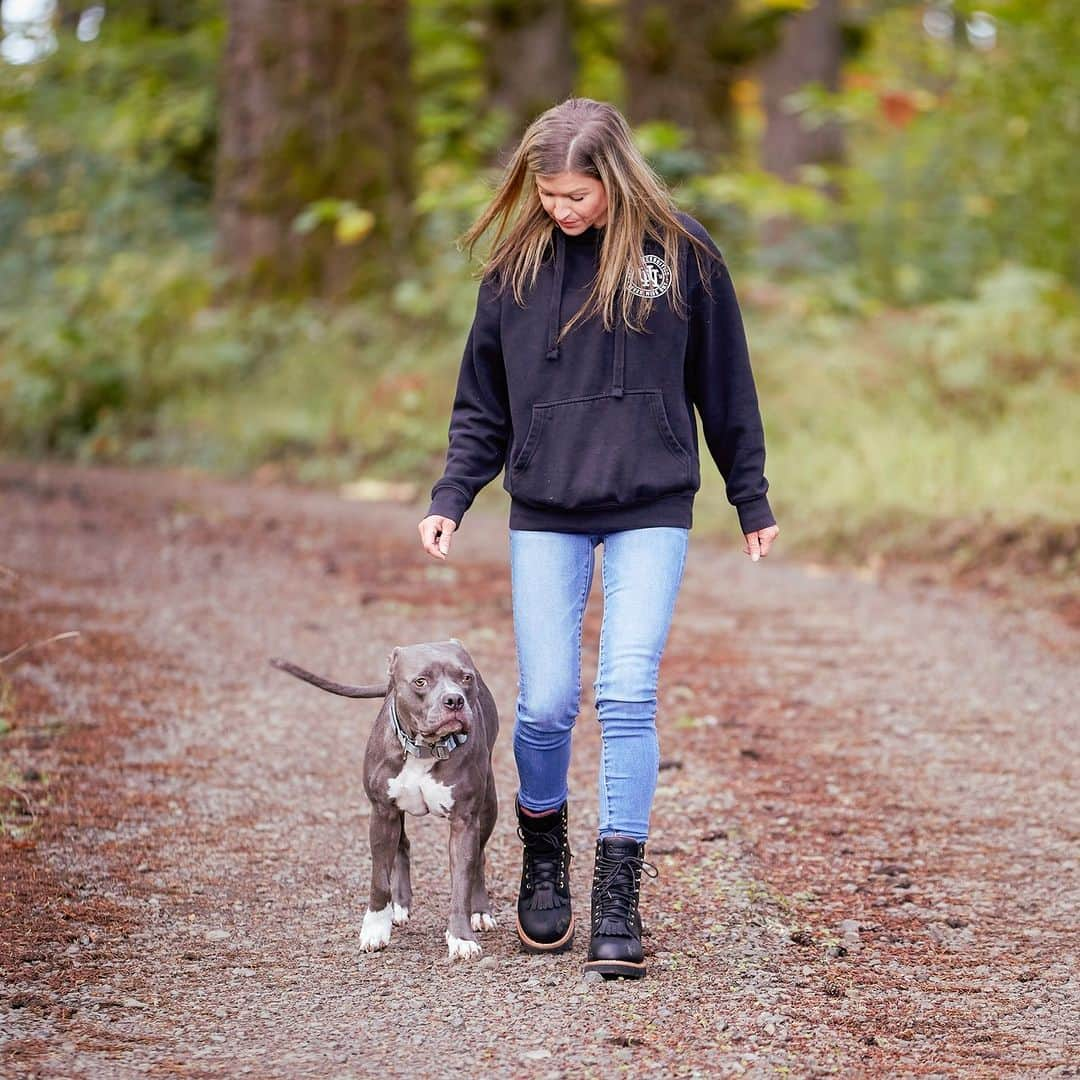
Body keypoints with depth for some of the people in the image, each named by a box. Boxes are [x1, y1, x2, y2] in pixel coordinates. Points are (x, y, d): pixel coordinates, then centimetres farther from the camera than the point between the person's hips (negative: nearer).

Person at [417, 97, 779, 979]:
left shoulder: (683, 254, -3)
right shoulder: (517, 264, 2)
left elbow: (724, 387, 6)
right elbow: (483, 403, 10)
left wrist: (752, 501, 11)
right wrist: (451, 500, -1)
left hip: (651, 513, -2)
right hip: (544, 517, 2)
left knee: (628, 696, -12)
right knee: (545, 705, -2)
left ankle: (618, 899, -6)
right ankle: (544, 863, 23)